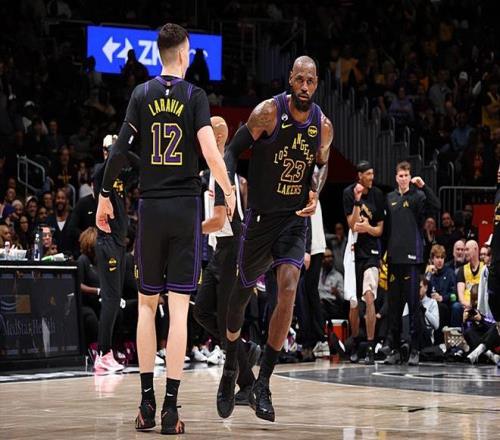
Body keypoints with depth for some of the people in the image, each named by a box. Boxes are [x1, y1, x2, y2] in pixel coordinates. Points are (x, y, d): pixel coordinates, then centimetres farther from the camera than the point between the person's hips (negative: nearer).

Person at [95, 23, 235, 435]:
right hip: (186, 207, -2)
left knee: (147, 303, 12)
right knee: (179, 307, -2)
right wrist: (229, 190, -1)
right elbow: (211, 153, -14)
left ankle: (147, 403, 10)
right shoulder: (195, 96, -3)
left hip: (151, 207, 2)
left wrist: (105, 196, 9)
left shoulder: (142, 94, 3)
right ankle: (171, 408, -4)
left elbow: (120, 151, -1)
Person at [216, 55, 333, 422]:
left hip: (296, 218, 2)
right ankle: (231, 369, 37)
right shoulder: (269, 112, -13)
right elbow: (233, 150, -8)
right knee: (244, 290, 11)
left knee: (288, 290, -17)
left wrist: (315, 193, -3)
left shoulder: (323, 126, -1)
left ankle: (263, 385, -11)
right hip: (261, 216, -2)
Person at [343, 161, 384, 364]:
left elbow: (380, 229, 6)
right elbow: (352, 225, -11)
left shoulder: (377, 194, 2)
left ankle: (370, 348, -15)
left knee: (369, 297, -15)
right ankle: (355, 344, 26)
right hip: (354, 250, 0)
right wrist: (357, 201, -21)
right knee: (353, 303, 7)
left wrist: (367, 227, -15)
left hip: (371, 251, 0)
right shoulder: (349, 193, -3)